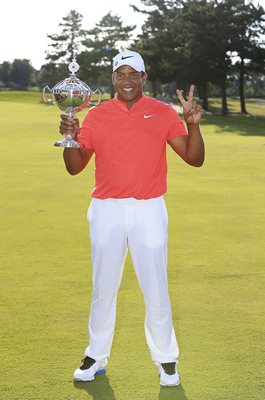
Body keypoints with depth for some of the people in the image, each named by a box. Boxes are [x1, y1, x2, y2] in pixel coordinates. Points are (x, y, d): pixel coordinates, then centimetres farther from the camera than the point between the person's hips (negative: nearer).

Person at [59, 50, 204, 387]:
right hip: (106, 211, 2)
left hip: (149, 211, -2)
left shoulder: (163, 113, 1)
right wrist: (70, 137, -13)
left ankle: (166, 361, 15)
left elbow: (194, 159, -2)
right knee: (103, 289, 11)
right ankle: (96, 357, 25)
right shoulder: (96, 116, 4)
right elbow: (75, 167, 6)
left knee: (156, 290, 0)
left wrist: (193, 124, -18)